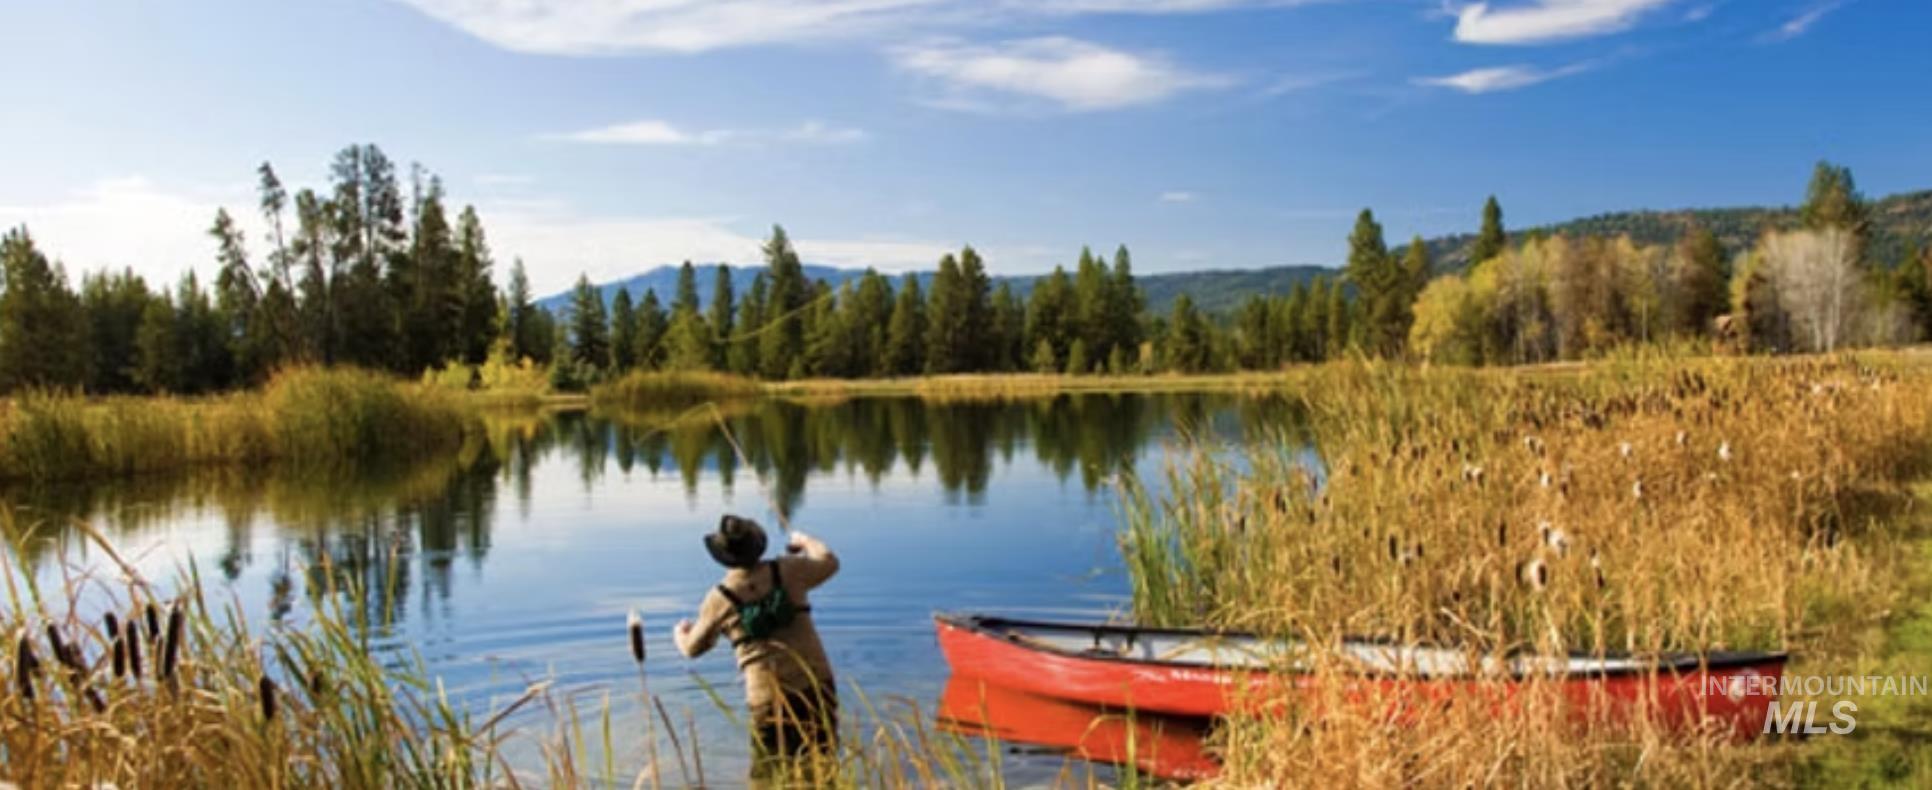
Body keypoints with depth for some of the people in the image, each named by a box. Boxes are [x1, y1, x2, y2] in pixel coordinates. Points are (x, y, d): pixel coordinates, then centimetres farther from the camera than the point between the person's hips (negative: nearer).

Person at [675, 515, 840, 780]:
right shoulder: (787, 571, -3)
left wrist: (681, 633, 35)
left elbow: (693, 648, 12)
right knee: (820, 771, 13)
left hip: (770, 698, -2)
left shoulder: (720, 599, -4)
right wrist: (805, 541, 35)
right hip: (816, 683, 2)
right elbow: (829, 562, 17)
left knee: (768, 775, 7)